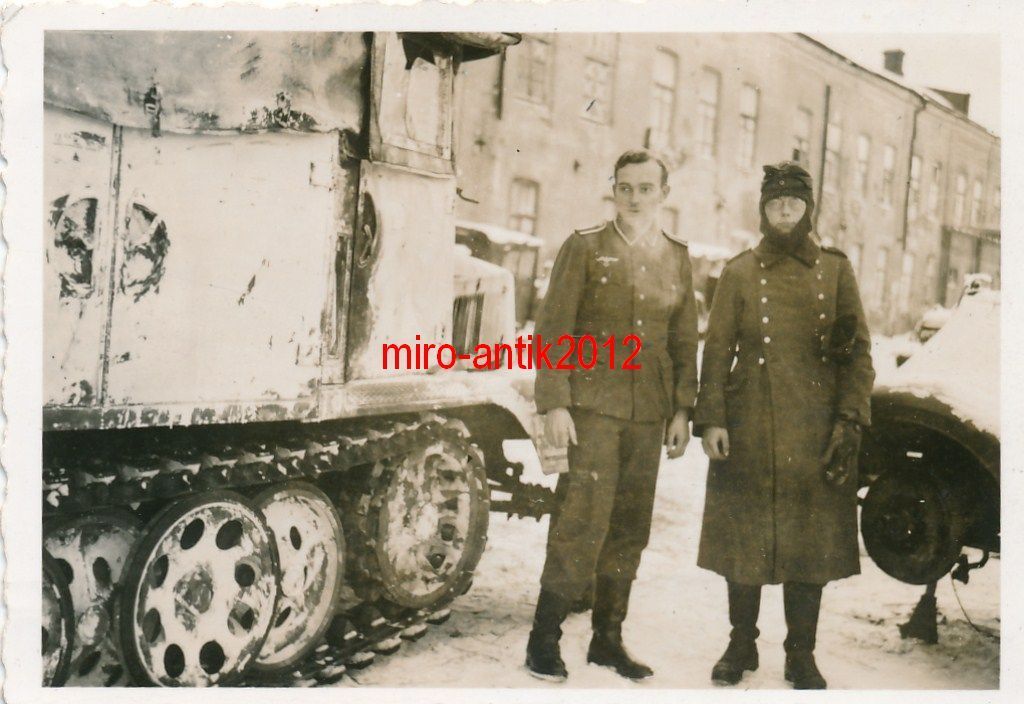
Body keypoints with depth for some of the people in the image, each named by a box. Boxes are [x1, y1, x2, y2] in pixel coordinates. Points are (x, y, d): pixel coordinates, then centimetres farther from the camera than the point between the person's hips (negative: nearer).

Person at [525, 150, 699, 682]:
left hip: (649, 415, 5)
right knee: (584, 522, -8)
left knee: (630, 529, 9)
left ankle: (607, 639, 21)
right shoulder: (585, 247, 0)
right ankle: (544, 638, 6)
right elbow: (553, 329, -4)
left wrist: (682, 409, 6)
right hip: (592, 407, -4)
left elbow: (684, 341, 14)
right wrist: (554, 403, -11)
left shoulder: (677, 258, 13)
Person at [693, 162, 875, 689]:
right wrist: (711, 419, -6)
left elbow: (858, 350, 5)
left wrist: (850, 419, -5)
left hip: (816, 429, 1)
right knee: (744, 540, 5)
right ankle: (741, 646, 21)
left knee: (810, 541, 5)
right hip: (750, 426, 0)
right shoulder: (740, 272, 5)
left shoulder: (835, 269, 7)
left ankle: (801, 655, 19)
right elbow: (717, 350, 2)